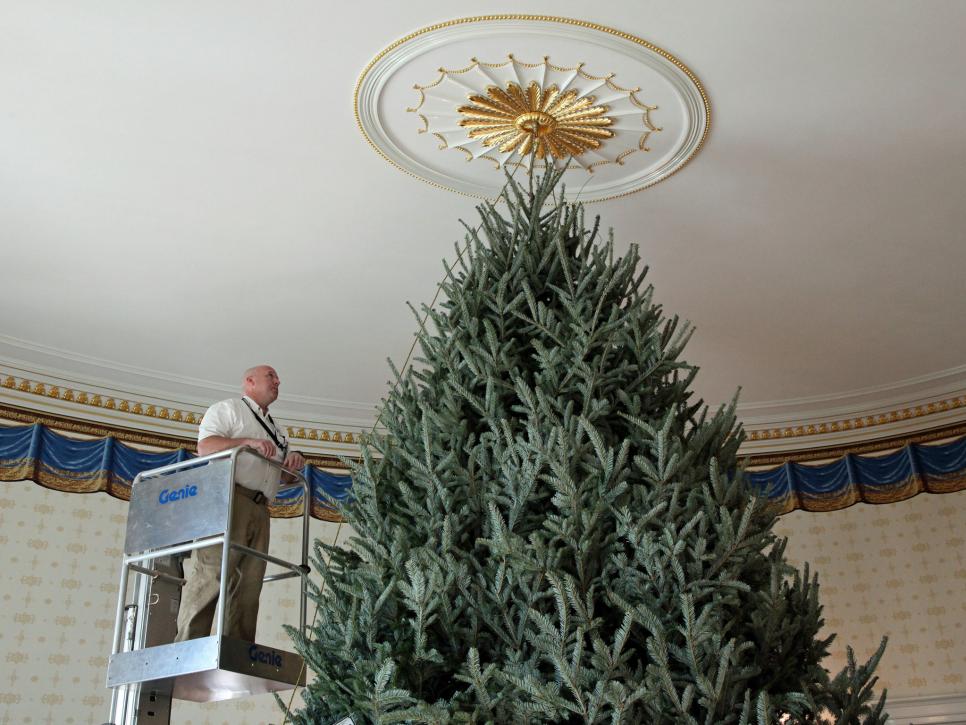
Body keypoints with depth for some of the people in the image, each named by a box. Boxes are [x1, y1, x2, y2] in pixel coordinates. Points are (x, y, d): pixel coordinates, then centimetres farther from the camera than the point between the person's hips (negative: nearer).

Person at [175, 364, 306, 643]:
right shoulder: (228, 408, 11)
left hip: (259, 510, 7)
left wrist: (293, 461, 7)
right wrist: (247, 442, -17)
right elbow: (205, 446, -5)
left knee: (248, 586, -4)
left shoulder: (276, 431, 32)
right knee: (212, 574, -18)